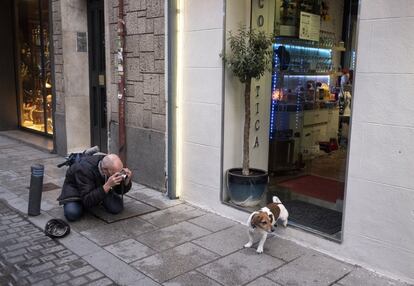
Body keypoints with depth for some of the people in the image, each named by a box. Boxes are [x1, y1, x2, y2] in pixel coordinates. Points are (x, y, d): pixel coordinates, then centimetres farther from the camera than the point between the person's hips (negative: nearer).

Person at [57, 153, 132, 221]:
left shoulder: (114, 167, -25)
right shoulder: (85, 169, -39)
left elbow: (120, 191, -10)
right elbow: (87, 201, -39)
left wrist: (127, 180, -33)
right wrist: (107, 186, -50)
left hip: (99, 186, 4)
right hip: (75, 187, -3)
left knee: (117, 208, -20)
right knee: (72, 214, -29)